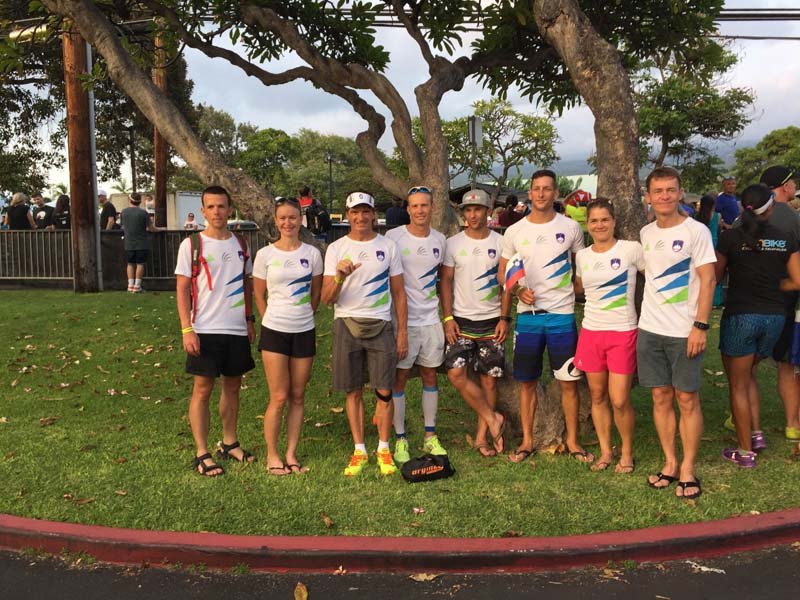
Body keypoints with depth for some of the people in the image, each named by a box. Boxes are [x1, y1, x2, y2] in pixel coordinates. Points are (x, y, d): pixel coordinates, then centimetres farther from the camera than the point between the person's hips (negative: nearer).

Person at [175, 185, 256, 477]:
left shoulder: (240, 245, 9)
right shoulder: (192, 245, -4)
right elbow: (182, 289, -5)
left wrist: (249, 319, 12)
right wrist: (187, 329, -12)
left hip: (237, 330, 4)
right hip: (205, 330, -4)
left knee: (232, 387, 12)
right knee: (203, 389, 1)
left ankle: (229, 443, 27)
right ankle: (202, 454, 9)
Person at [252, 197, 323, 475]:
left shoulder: (312, 253, 2)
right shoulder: (265, 254, -2)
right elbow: (259, 295, 7)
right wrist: (273, 320, 10)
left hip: (304, 332, 2)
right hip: (274, 331, -2)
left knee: (297, 397, 8)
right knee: (279, 397, -2)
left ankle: (291, 454, 19)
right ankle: (272, 455, 13)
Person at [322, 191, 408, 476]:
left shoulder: (388, 246, 6)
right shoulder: (336, 249, 4)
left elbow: (399, 293, 8)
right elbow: (327, 298, -1)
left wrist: (402, 332, 3)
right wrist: (340, 277, -21)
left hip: (380, 325, 0)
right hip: (347, 324, 0)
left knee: (384, 391, 0)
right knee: (353, 391, 6)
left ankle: (384, 450, 16)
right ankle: (359, 450, 19)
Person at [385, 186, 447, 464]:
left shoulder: (439, 240, 7)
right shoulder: (393, 237, -7)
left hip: (430, 318, 5)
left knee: (430, 375, 11)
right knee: (399, 377, 2)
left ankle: (430, 437, 22)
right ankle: (400, 439, 13)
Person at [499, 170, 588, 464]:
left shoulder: (570, 228, 1)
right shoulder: (514, 232, 2)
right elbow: (502, 274, 8)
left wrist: (577, 290, 2)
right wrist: (518, 291, -10)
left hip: (562, 315, -1)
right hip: (527, 315, 1)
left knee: (568, 382, 4)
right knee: (527, 382, 9)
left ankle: (572, 440, 20)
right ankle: (527, 440, 22)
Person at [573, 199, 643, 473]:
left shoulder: (631, 250, -7)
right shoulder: (582, 256, 7)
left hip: (623, 333, -4)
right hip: (591, 332, 4)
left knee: (620, 401, -4)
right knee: (597, 396, 10)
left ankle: (627, 453, 20)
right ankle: (605, 451, 26)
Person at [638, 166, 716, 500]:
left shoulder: (696, 231, -6)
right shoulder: (646, 233, 9)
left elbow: (708, 280, -9)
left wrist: (700, 326, -16)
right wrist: (649, 310, 12)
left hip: (684, 331, -4)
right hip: (650, 329, 5)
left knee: (687, 400, 2)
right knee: (661, 397, 9)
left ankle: (688, 469, 13)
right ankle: (670, 463, 21)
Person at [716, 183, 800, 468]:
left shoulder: (731, 237, -8)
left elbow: (714, 277, -2)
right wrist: (770, 285, 16)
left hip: (740, 316, -4)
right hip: (775, 316, 4)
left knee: (738, 385, 9)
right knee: (747, 374, 26)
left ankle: (745, 452, 14)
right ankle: (756, 434, 20)